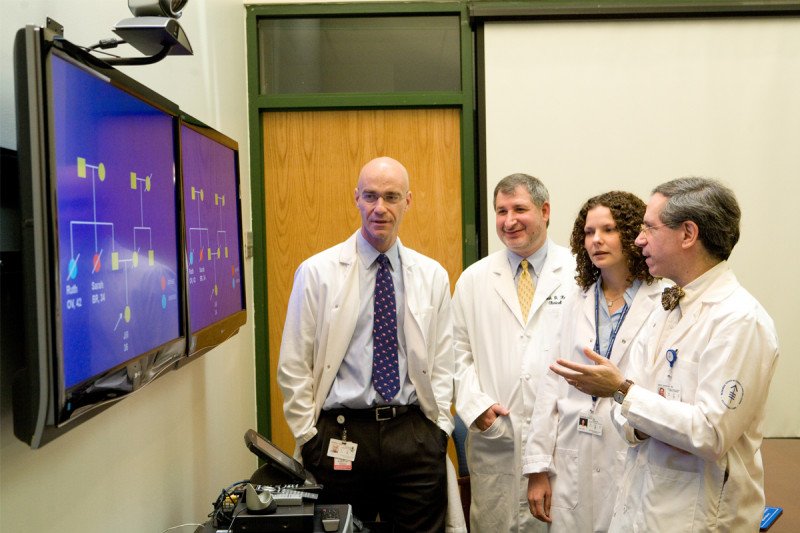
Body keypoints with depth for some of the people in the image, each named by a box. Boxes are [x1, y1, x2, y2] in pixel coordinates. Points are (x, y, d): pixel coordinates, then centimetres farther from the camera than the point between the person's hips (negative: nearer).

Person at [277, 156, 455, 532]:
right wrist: (309, 438, -3)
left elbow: (442, 362, 8)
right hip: (341, 435, -1)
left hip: (415, 434, 2)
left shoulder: (432, 276, 5)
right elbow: (293, 366, -1)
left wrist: (439, 428, 1)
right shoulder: (317, 272, -2)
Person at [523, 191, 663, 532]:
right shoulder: (576, 304, 8)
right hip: (572, 464, 4)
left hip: (633, 465, -4)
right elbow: (552, 386, 6)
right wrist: (537, 467, 4)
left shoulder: (663, 304, -7)